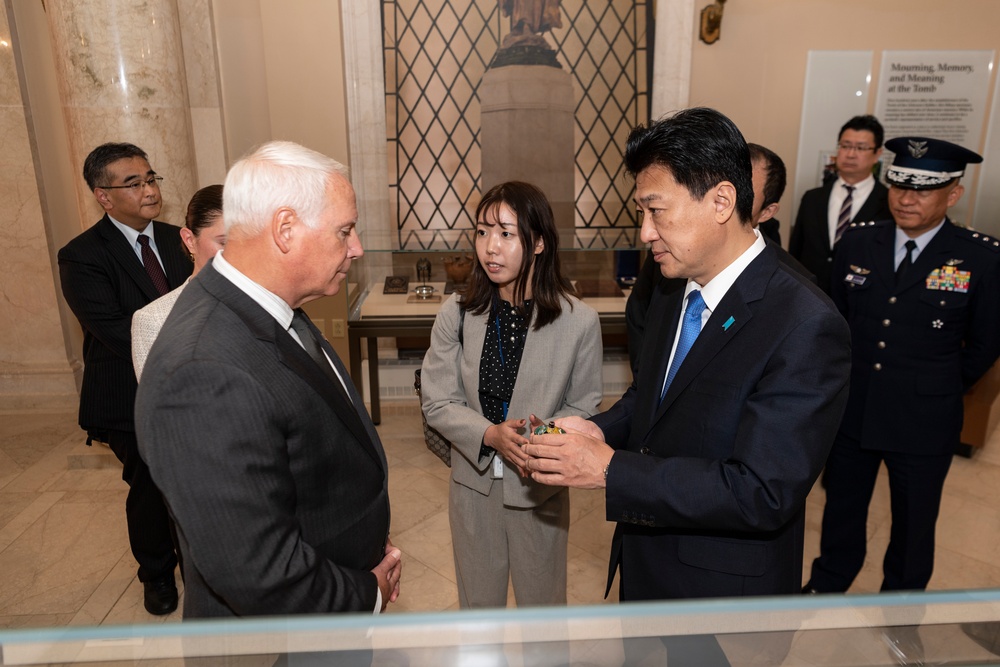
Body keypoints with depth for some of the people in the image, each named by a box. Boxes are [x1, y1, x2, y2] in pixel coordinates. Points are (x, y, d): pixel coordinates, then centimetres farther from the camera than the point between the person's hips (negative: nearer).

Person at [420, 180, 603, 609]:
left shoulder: (579, 321, -14)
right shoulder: (456, 315, -9)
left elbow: (583, 408, -5)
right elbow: (437, 402, -6)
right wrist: (490, 435, -23)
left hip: (541, 488, -1)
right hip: (473, 482, 2)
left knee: (542, 602, 21)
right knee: (477, 602, 22)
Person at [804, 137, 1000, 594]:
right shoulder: (857, 241, -3)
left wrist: (939, 389, 9)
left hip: (924, 420, -2)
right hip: (850, 408, 3)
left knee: (913, 523, 18)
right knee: (841, 506, 21)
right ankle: (827, 585, 44)